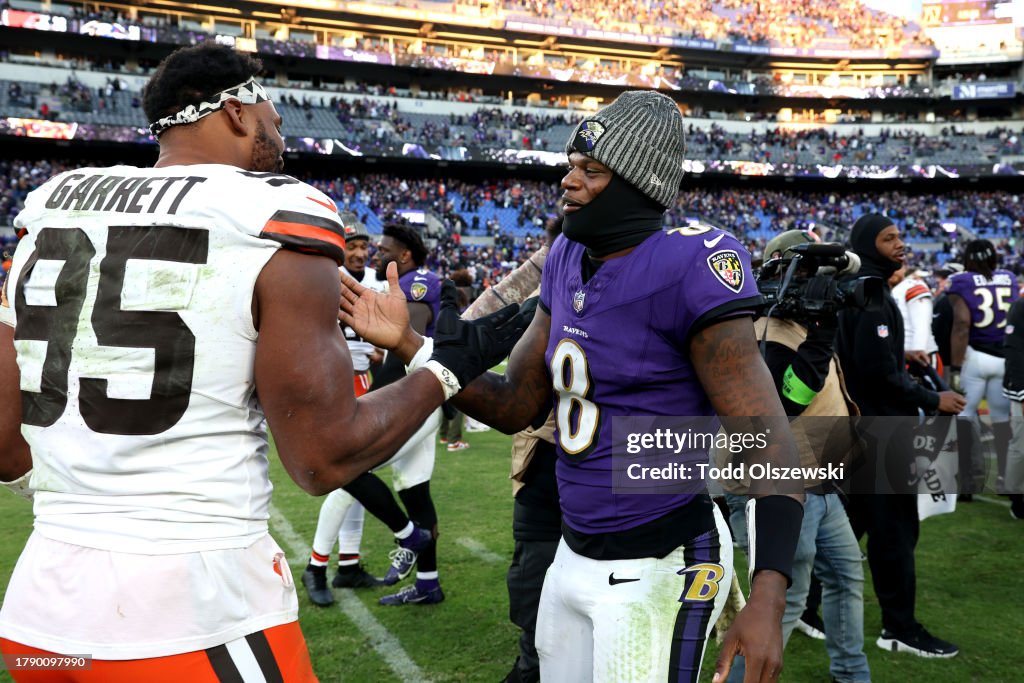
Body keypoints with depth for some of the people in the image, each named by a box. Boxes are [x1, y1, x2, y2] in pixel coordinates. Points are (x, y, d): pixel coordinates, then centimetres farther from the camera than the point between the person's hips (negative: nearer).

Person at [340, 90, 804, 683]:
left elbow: (769, 439, -22)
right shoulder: (567, 263, 3)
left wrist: (768, 596, -33)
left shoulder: (687, 272, -20)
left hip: (659, 567, -7)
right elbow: (516, 406, 7)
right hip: (575, 556, 8)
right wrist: (407, 343, 0)